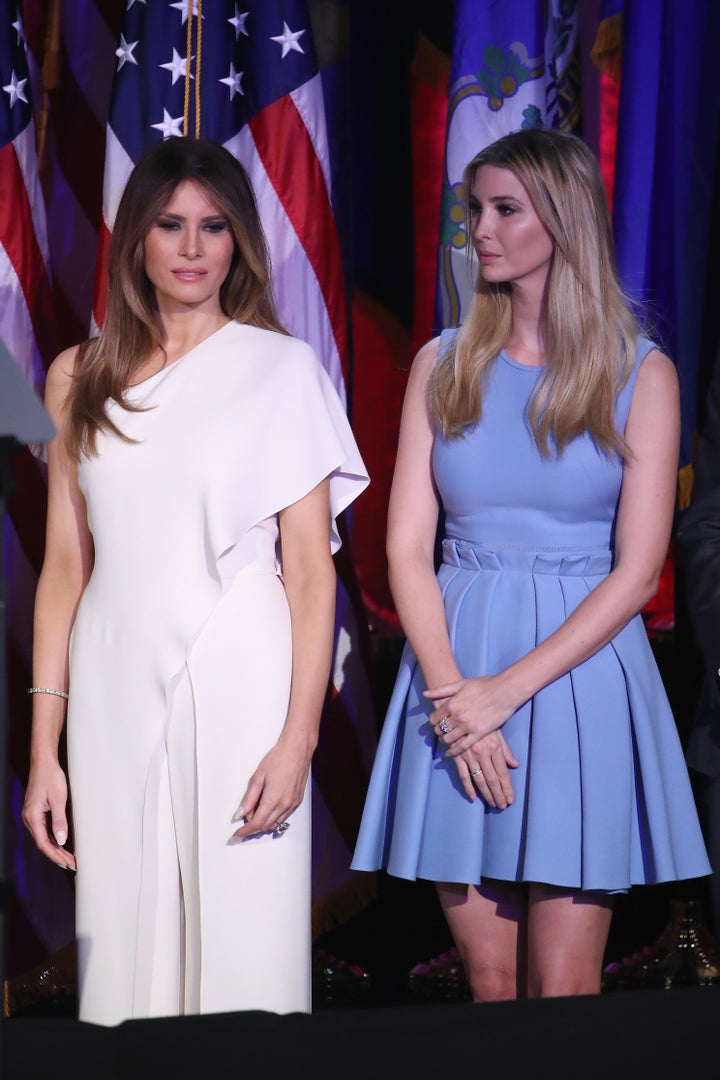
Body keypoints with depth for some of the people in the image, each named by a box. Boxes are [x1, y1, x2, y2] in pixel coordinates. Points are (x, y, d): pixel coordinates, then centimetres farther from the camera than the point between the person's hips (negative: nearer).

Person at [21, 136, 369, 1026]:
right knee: (125, 953, 6)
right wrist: (43, 748, 4)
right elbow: (65, 567, 9)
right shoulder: (81, 378, 11)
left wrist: (298, 737, -10)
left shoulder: (282, 369, 2)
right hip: (116, 692, 3)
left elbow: (310, 570, -1)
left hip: (239, 688, -3)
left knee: (243, 945, -1)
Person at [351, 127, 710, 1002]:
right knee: (489, 984, 5)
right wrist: (452, 693, -11)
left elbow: (636, 572, -5)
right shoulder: (443, 366, 9)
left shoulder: (640, 374, 1)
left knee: (563, 994, -4)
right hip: (456, 672, 2)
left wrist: (508, 689, -13)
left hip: (580, 674, -2)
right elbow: (407, 546, 3)